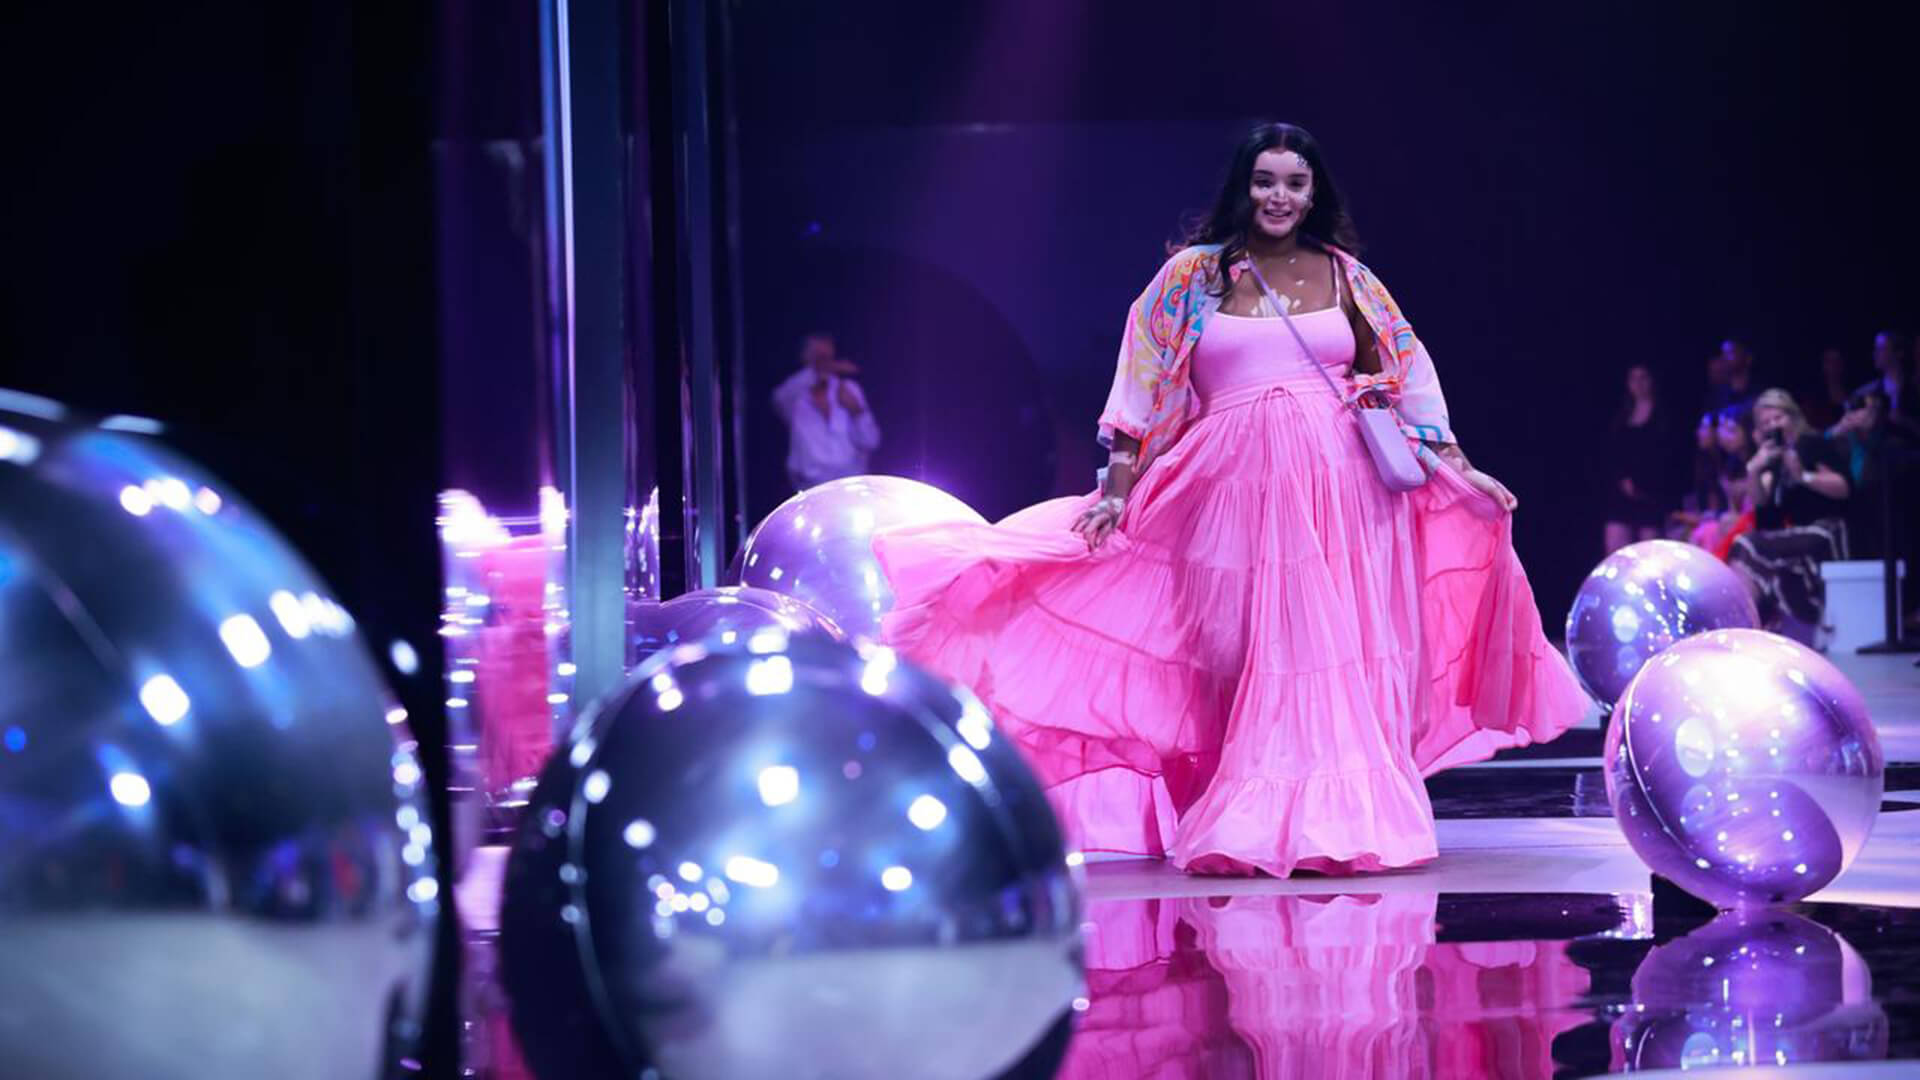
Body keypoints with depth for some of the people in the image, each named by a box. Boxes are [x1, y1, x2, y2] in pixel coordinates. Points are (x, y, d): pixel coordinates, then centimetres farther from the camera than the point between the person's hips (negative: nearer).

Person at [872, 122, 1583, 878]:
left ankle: (1351, 818, 6)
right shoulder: (1193, 275, 6)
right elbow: (1146, 388, 3)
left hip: (1342, 484, 2)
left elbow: (1407, 376, 13)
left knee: (1347, 653, -1)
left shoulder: (1344, 275, 11)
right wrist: (1119, 487, -4)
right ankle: (1260, 824, 6)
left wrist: (1454, 466, 6)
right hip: (1239, 488, -1)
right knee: (1260, 655, -1)